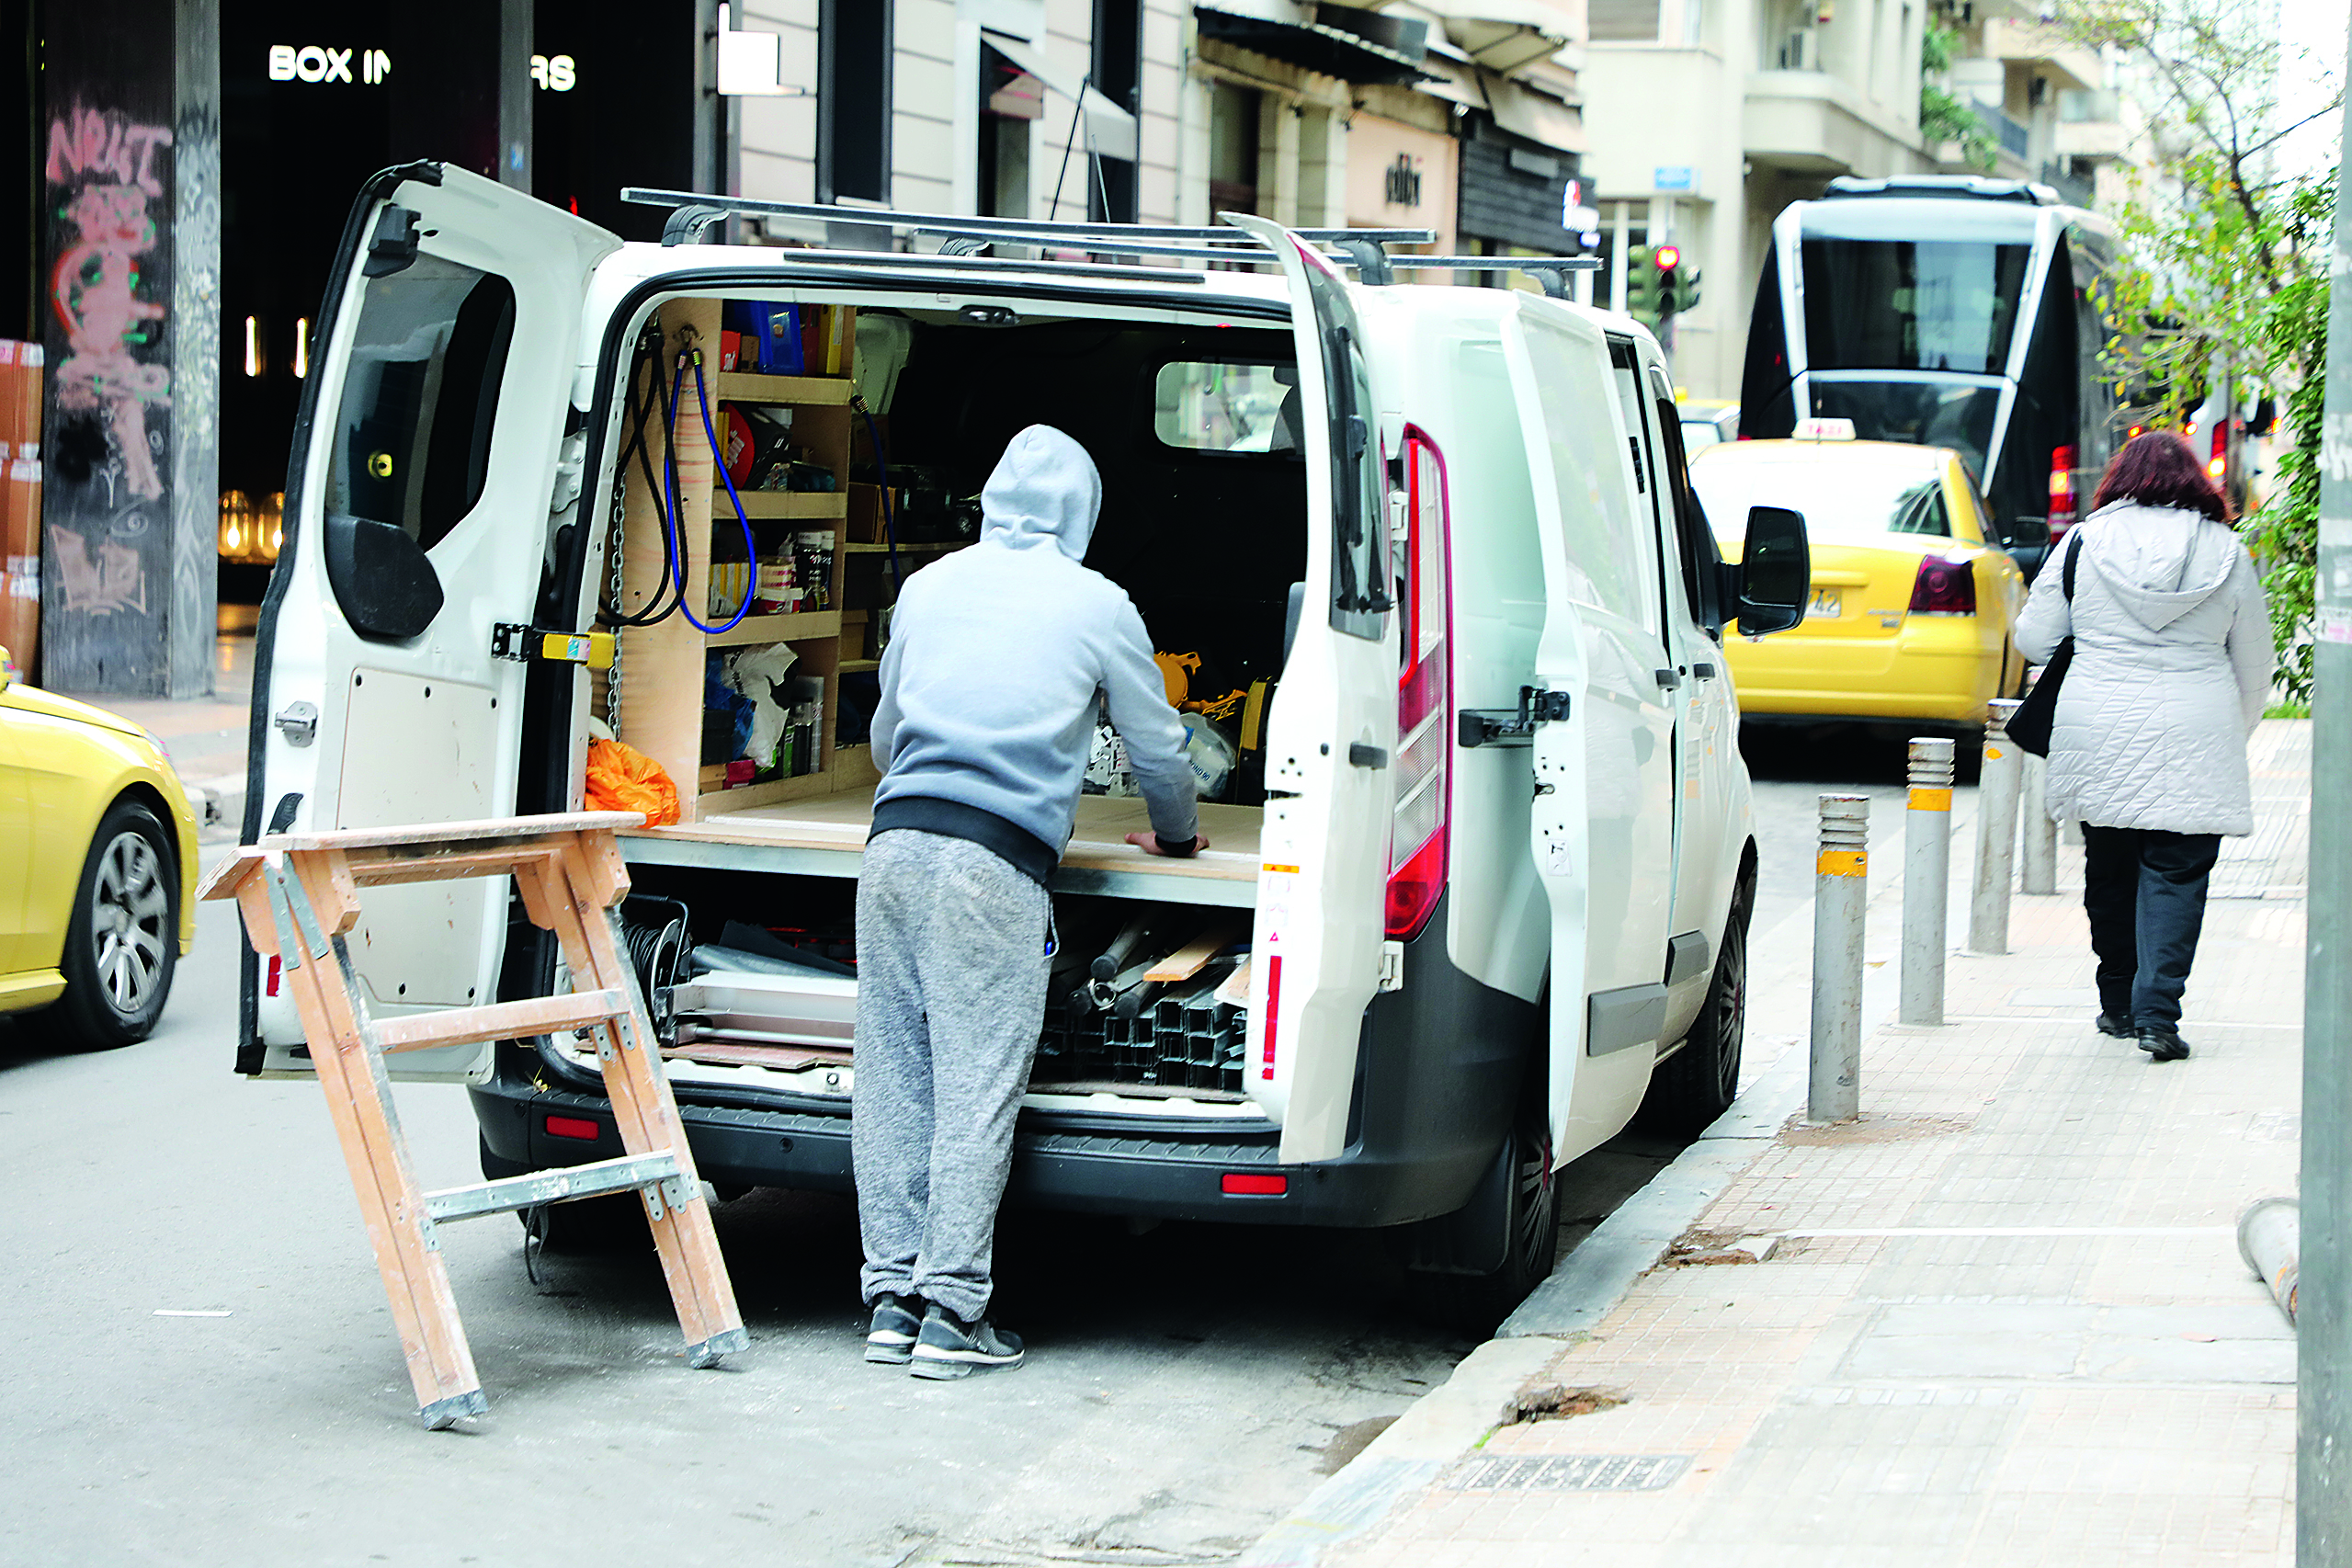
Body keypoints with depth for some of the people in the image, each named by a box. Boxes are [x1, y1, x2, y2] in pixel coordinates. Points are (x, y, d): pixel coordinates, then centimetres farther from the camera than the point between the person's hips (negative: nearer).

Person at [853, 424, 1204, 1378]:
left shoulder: (929, 586, 19)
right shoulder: (1097, 606, 7)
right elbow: (1156, 745, 17)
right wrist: (1177, 836, 38)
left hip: (895, 839, 4)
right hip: (996, 862, -4)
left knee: (890, 1074, 6)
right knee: (977, 1084, -4)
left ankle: (893, 1298, 8)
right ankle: (952, 1309, -5)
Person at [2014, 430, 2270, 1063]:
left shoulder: (2085, 542, 0)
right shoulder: (2227, 553, 2)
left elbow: (2033, 639, 5)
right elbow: (2255, 670, 9)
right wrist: (2230, 738, 25)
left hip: (2098, 733, 1)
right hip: (2193, 739, -1)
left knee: (2109, 868, 14)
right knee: (2176, 874, 0)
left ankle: (2119, 1003, 21)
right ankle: (2157, 1009, -12)